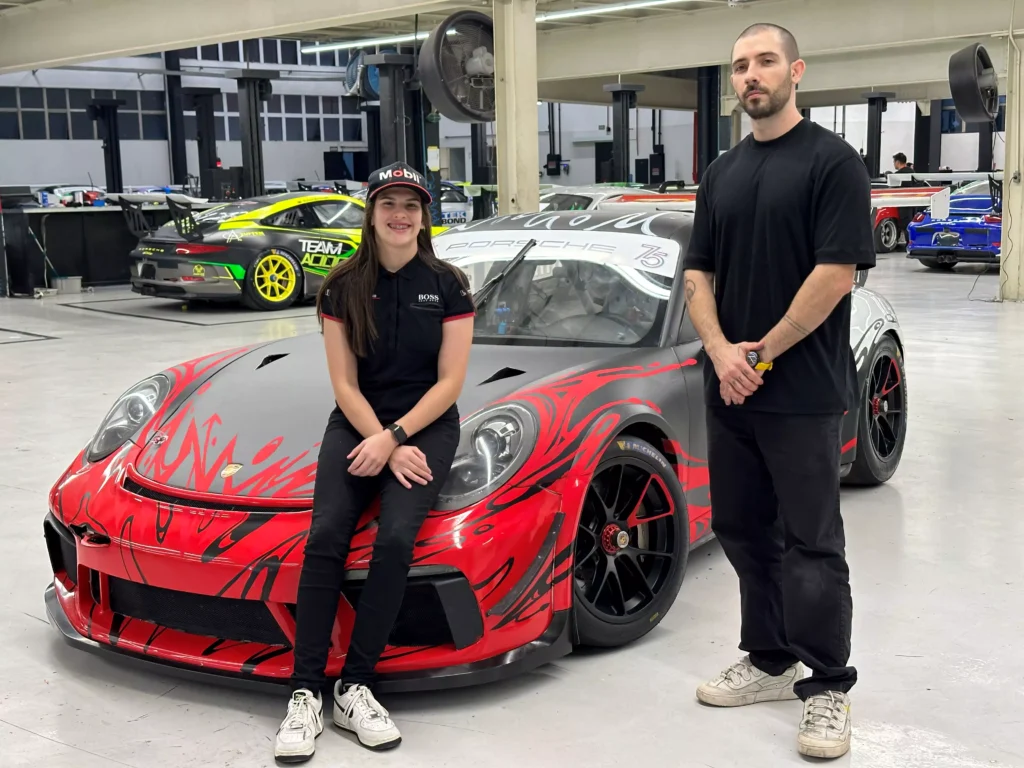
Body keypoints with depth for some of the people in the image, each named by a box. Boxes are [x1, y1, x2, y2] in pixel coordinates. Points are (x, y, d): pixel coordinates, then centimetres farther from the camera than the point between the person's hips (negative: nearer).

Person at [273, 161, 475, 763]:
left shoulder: (448, 286, 1)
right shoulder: (343, 287, 3)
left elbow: (450, 381, -3)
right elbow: (345, 383, 0)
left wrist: (395, 437, -15)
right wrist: (386, 447, -13)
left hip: (427, 425, -1)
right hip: (359, 424, 1)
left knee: (396, 539, -27)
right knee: (326, 537, -23)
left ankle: (356, 686, -16)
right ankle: (307, 692, -18)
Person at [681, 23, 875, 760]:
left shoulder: (832, 161, -7)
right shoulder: (722, 172, 13)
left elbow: (836, 272, -14)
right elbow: (698, 273, 10)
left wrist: (763, 353, -12)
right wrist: (721, 352, -6)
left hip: (803, 392, -7)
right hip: (730, 389, 7)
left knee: (810, 541, -1)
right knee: (743, 531, 13)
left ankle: (828, 687, 10)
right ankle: (770, 662, 27)